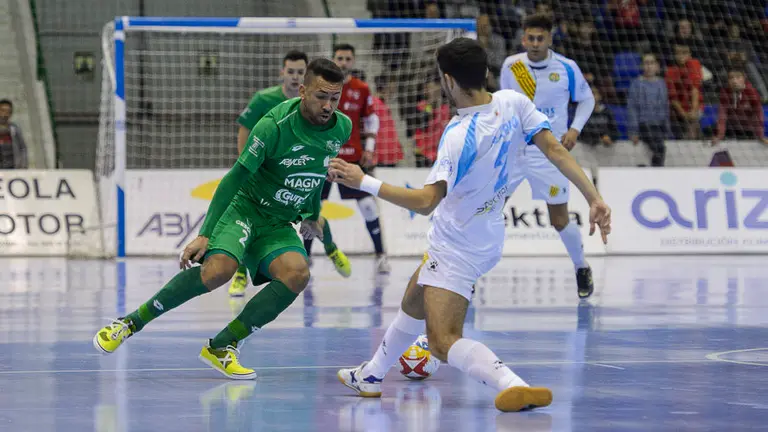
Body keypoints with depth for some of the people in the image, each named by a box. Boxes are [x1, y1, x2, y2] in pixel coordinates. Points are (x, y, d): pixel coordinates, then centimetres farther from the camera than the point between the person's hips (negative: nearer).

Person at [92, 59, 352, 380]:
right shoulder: (275, 126, -20)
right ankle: (131, 322, -15)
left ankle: (221, 347, -20)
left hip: (279, 225, 5)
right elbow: (235, 177, -16)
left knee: (297, 274, -28)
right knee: (218, 269, -33)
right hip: (244, 207, -5)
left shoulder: (342, 128, -2)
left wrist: (312, 215, 30)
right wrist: (205, 234, -20)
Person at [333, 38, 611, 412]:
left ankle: (515, 387, -36)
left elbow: (426, 202, -36)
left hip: (458, 249, -10)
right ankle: (371, 376, 48)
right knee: (413, 303, 29)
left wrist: (363, 182, -34)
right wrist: (594, 198, -6)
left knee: (443, 341, -16)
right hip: (484, 237, 10)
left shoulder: (460, 136, -30)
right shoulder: (513, 103, -9)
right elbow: (555, 150, -9)